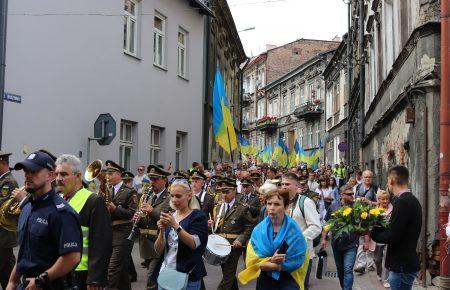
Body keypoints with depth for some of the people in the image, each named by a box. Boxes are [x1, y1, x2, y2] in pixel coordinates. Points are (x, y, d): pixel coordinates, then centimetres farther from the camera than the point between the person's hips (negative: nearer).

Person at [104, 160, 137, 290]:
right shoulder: (106, 191, 13)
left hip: (122, 234, -6)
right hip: (109, 233, 6)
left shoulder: (129, 192, -5)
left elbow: (132, 213, -12)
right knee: (122, 268, 16)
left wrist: (115, 209, -22)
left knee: (113, 269, -11)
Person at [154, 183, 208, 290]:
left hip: (189, 274, -4)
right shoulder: (169, 217, 9)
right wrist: (162, 230, -14)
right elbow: (158, 250, 3)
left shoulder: (198, 216, -5)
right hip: (165, 272, 5)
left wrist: (175, 225, -27)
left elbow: (194, 244, -20)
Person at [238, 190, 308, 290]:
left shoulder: (294, 230, -12)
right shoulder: (258, 229, -5)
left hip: (288, 280, -2)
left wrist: (266, 264, -13)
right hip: (265, 279, 3)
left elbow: (296, 262, -15)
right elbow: (252, 261, -7)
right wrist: (271, 260, -23)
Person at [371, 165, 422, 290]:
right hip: (407, 262, 9)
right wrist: (376, 228, 10)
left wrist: (372, 233, -6)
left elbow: (392, 236, -23)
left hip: (402, 266, -9)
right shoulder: (412, 199, 11)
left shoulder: (402, 201, -20)